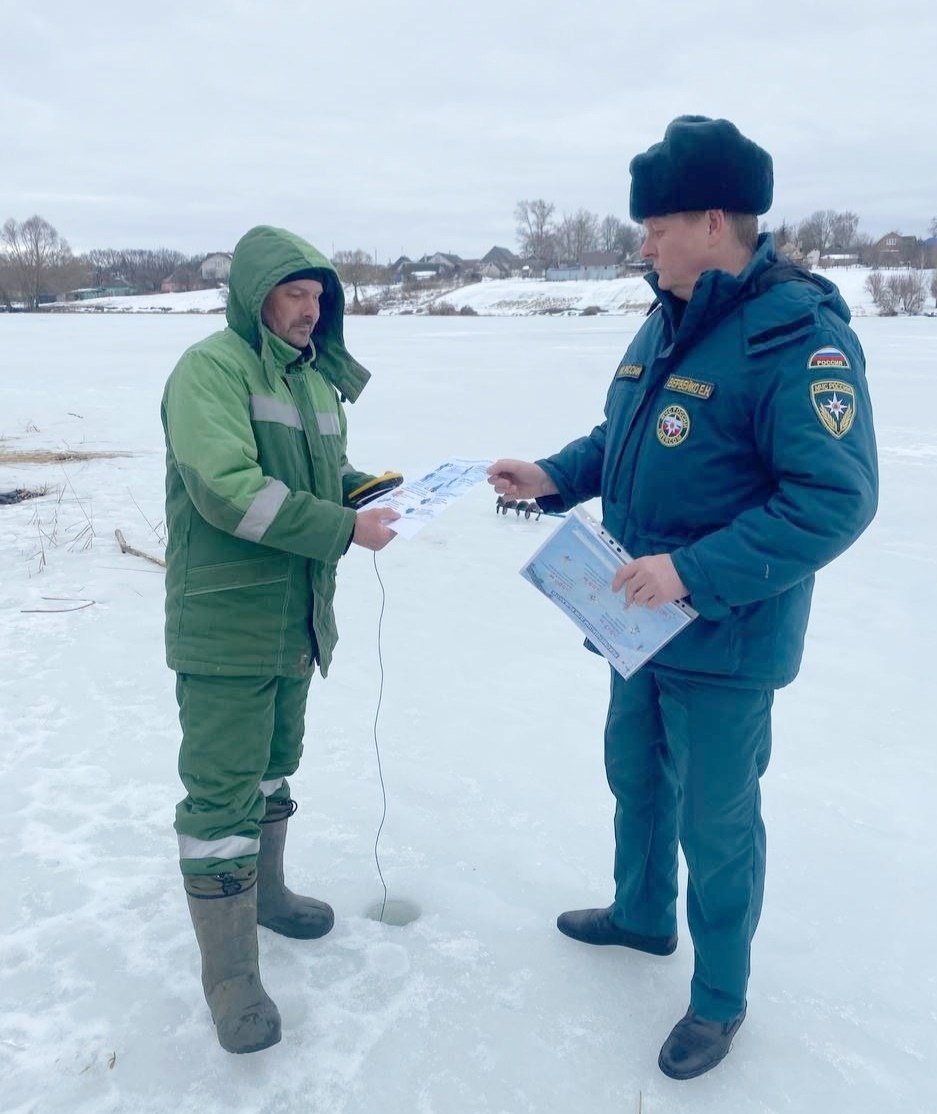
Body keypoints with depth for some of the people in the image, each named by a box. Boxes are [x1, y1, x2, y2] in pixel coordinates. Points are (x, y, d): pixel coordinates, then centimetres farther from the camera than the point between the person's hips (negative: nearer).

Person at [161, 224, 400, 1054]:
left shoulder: (318, 377, 11)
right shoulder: (212, 368, -14)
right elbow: (228, 489, -25)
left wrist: (366, 486, 0)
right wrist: (346, 528, -24)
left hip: (296, 618, 8)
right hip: (224, 624, -8)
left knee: (273, 765, 23)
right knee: (221, 791, 0)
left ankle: (263, 891, 44)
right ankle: (230, 978, 12)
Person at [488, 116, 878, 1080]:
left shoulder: (799, 335, -22)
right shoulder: (668, 319, 5)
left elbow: (834, 500, -26)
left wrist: (694, 572, -29)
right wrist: (552, 477, 1)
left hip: (726, 642, -8)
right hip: (644, 623, 8)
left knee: (715, 819, 9)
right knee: (635, 774, 24)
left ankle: (720, 997, 33)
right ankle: (642, 915, 50)